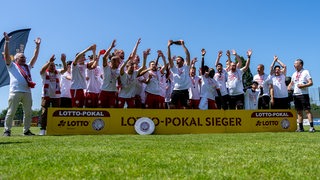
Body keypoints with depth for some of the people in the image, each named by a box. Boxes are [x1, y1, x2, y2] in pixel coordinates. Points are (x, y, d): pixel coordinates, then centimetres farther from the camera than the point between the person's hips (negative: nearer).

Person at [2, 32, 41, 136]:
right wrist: (7, 41, -5)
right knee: (11, 112, -3)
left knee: (28, 112, 4)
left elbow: (35, 57, 24)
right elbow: (6, 55, 2)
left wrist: (37, 46, 20)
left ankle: (26, 130, 11)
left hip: (27, 92, 5)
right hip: (15, 91, -4)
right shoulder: (12, 66, 15)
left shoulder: (27, 67, 26)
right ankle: (7, 130, 4)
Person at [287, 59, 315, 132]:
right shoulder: (294, 74, 16)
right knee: (299, 112, 8)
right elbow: (291, 83, 22)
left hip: (304, 94, -6)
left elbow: (311, 83, -8)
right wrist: (286, 90, 5)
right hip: (296, 94, 6)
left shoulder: (306, 72, -1)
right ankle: (300, 127, 12)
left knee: (307, 110, -8)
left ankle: (312, 127, -7)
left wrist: (303, 85, -23)